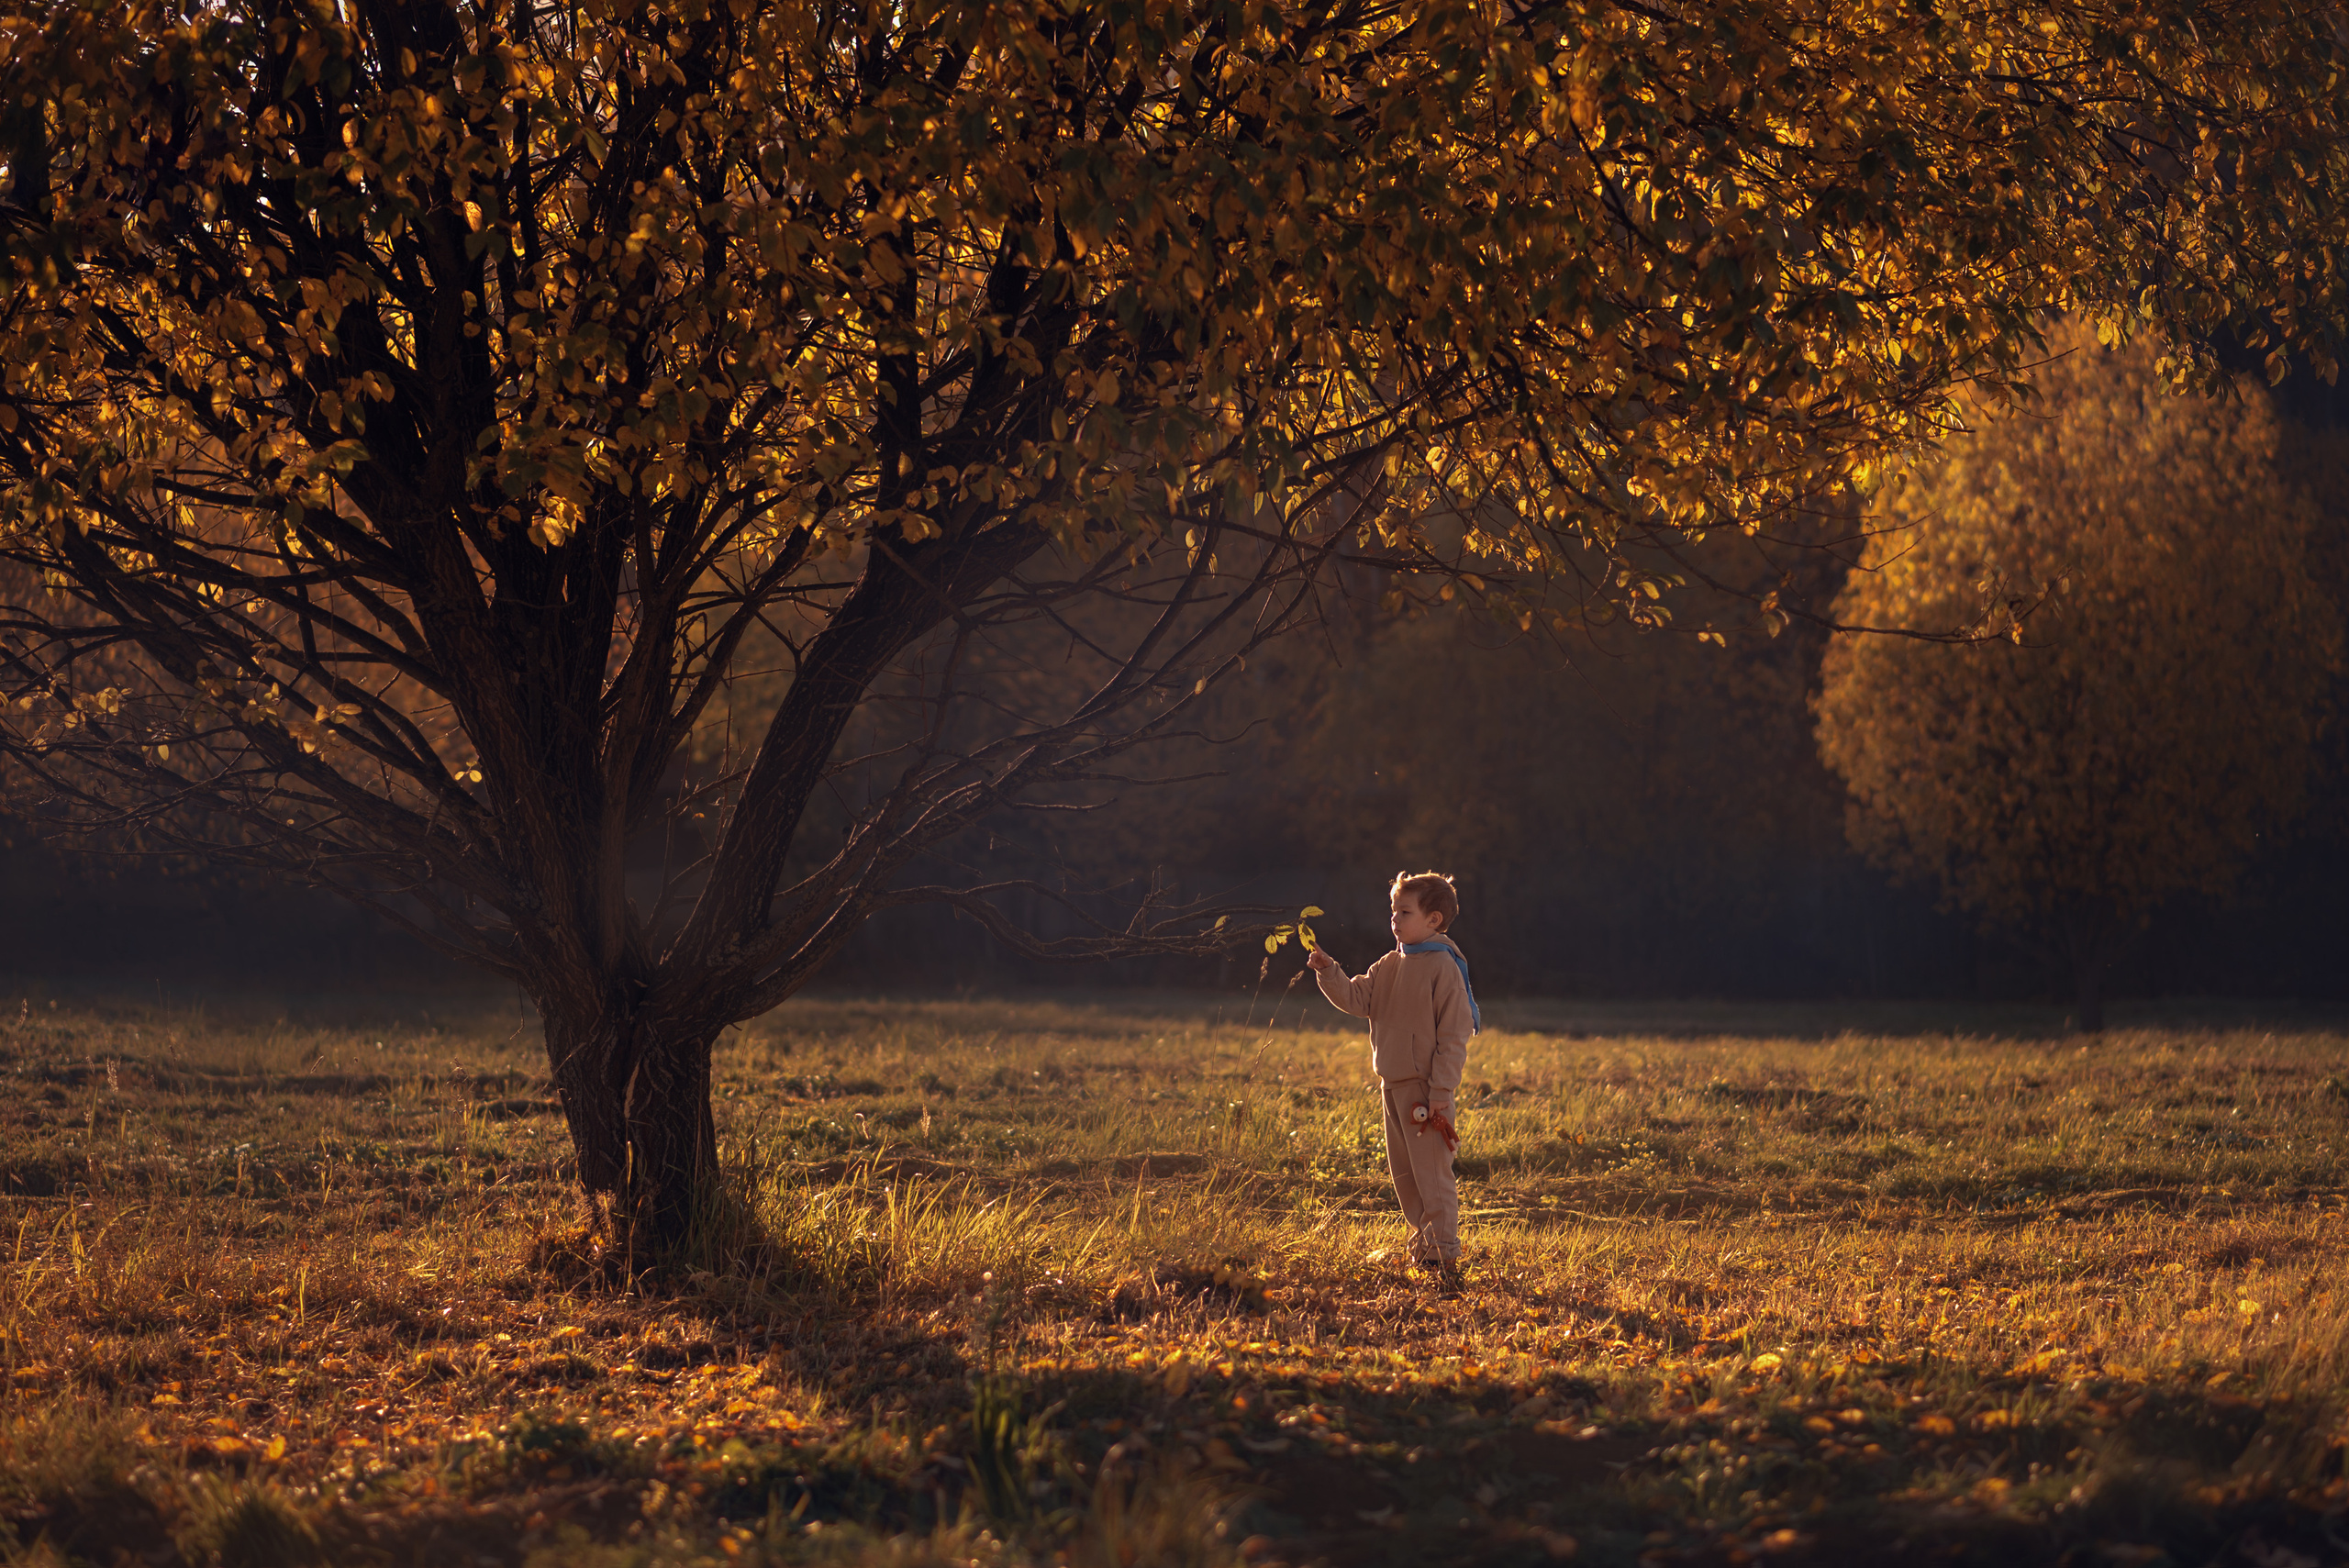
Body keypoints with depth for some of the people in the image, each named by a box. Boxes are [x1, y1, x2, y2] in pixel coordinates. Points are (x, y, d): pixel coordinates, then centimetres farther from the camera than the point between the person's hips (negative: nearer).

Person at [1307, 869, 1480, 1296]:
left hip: (1427, 1088, -9)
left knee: (1432, 1173, -8)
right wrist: (1329, 972, -11)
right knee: (1403, 1174, 15)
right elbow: (1358, 998, 6)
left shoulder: (1444, 968, -13)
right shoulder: (1390, 966, 12)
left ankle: (1445, 1257, -5)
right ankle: (1423, 1248, 27)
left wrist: (1441, 1092, -18)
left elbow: (1454, 1036, -15)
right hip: (1394, 1085, 9)